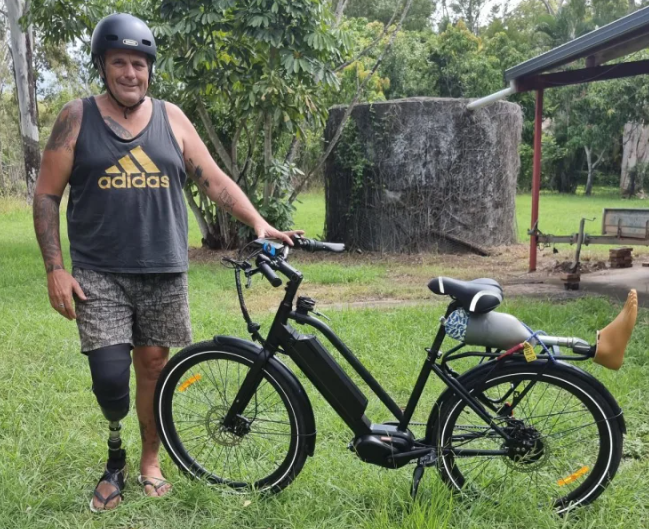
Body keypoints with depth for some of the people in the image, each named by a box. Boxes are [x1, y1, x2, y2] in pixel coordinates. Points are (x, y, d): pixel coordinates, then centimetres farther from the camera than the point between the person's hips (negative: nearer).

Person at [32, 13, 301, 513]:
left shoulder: (171, 118, 5)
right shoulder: (77, 118, 0)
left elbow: (214, 179, 5)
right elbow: (47, 195, 1)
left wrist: (259, 223, -7)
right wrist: (55, 269, -7)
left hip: (164, 273, 2)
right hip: (98, 275, -2)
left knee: (154, 367, 9)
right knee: (110, 375, -10)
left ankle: (150, 461, 30)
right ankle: (115, 457, 19)